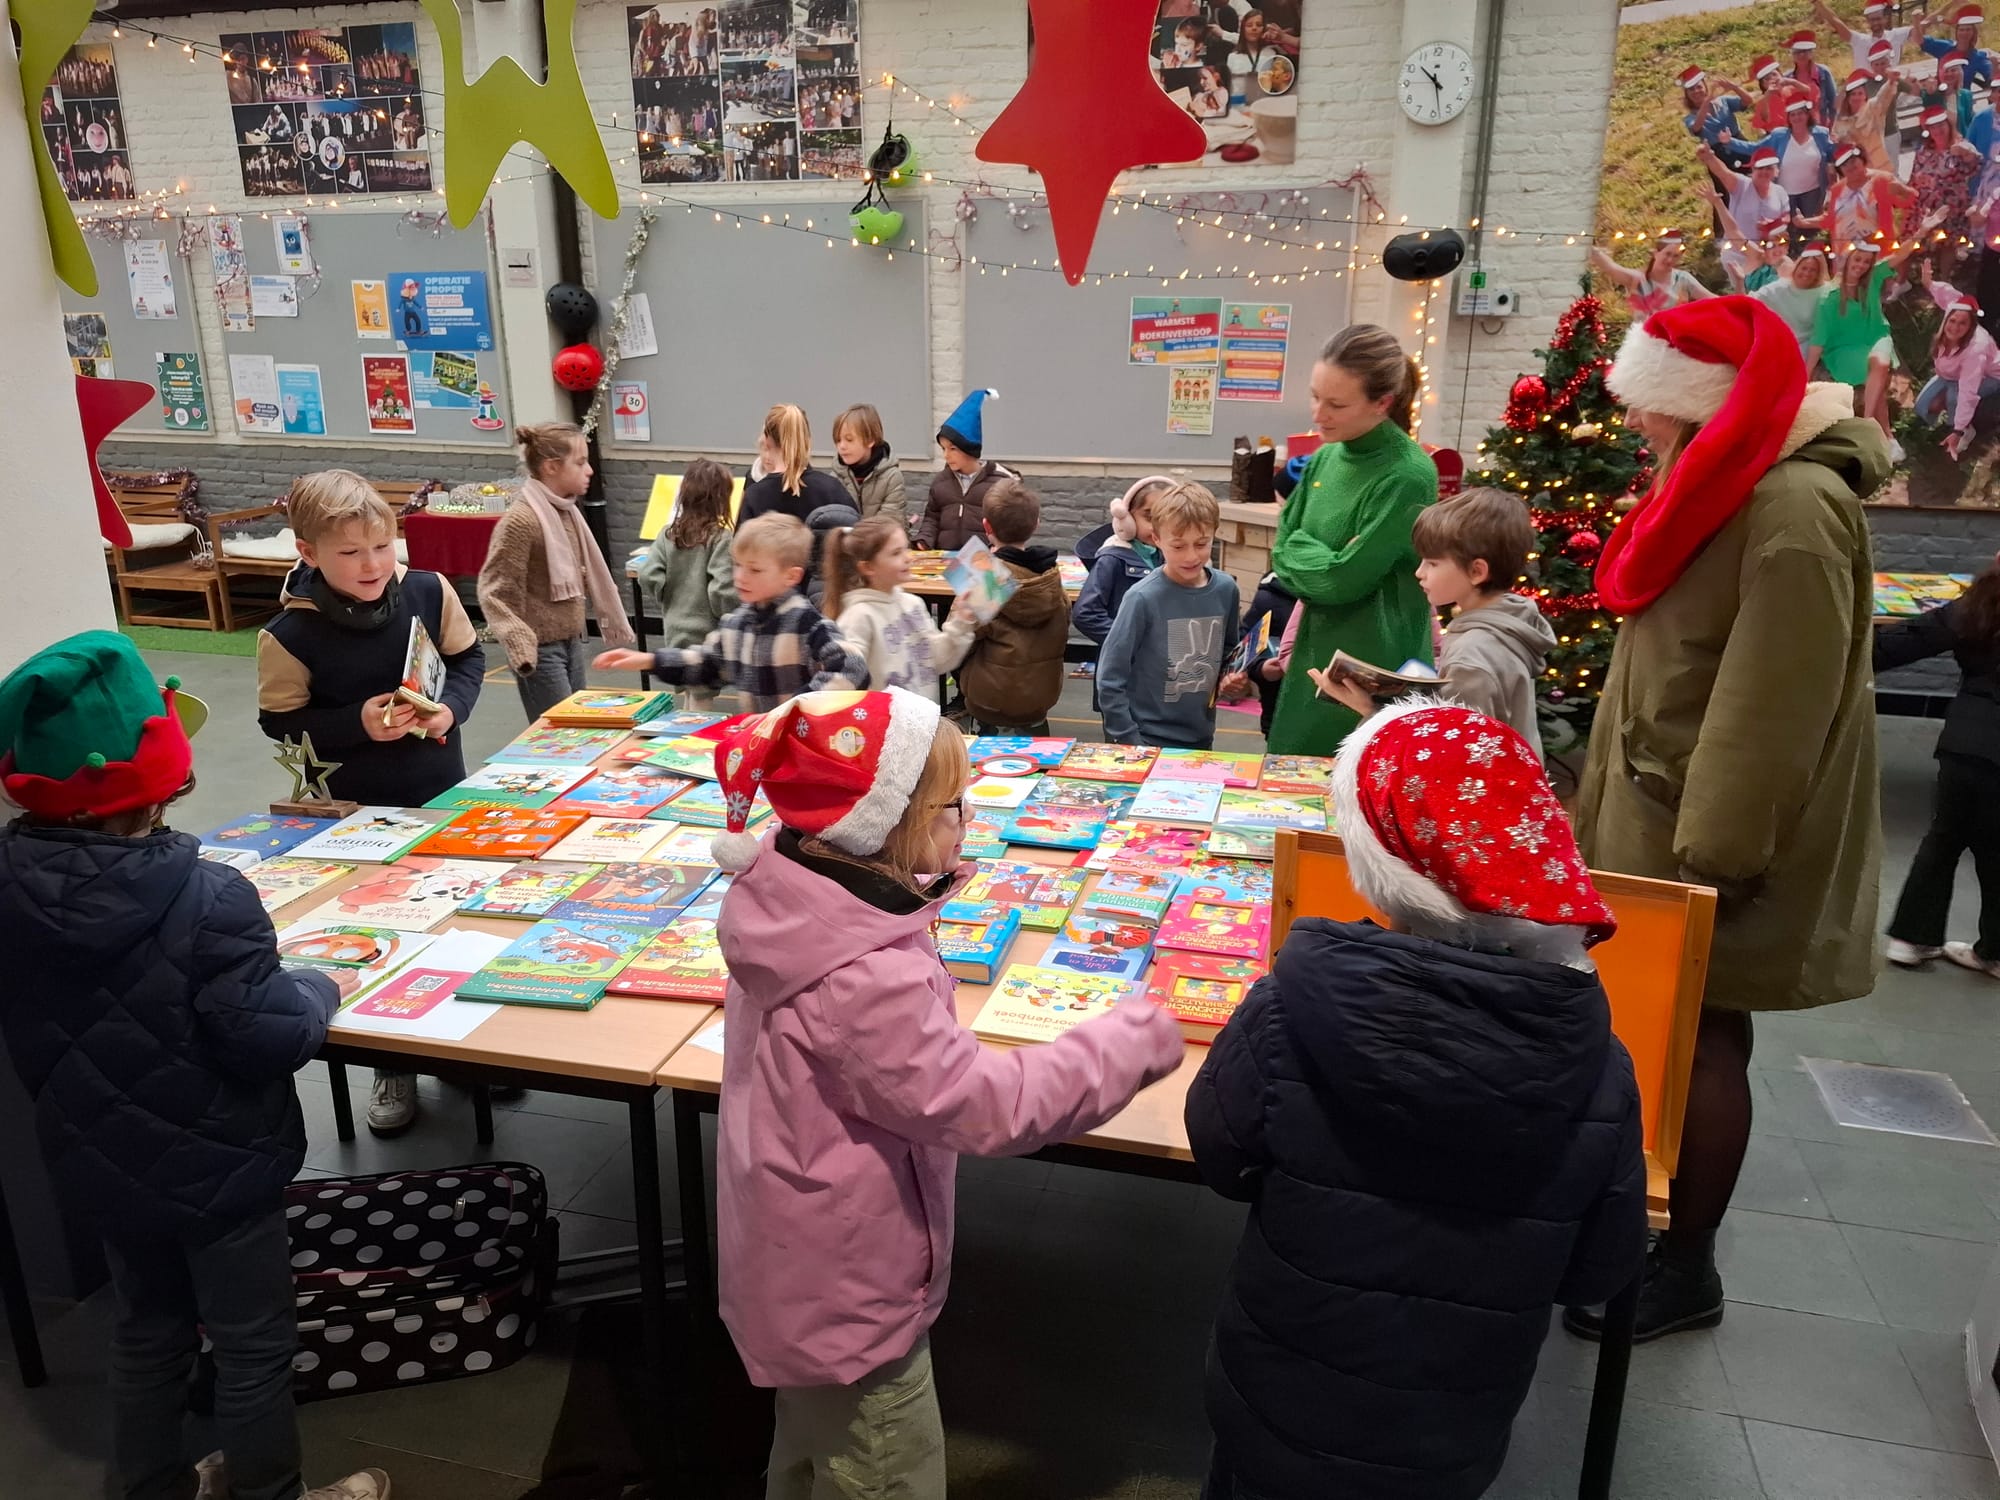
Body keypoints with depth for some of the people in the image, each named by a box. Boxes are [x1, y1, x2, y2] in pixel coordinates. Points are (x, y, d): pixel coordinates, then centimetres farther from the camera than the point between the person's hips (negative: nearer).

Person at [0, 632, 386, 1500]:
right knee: (255, 1346, 14)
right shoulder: (207, 899, -30)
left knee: (147, 1332, 27)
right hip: (214, 1167, -6)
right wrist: (321, 989, -8)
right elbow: (272, 1038, -26)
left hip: (97, 1163, 6)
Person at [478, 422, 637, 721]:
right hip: (541, 650, -9)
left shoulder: (567, 512, 8)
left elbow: (591, 575, 19)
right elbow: (495, 594, -17)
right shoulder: (520, 520, -19)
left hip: (572, 642, 9)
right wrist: (521, 648, -24)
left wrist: (614, 622, 23)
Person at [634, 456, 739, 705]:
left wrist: (671, 603, 10)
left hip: (675, 631, 5)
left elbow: (648, 576, -5)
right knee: (701, 702, 2)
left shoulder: (668, 534, 1)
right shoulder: (721, 539, -14)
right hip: (707, 634, -5)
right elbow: (723, 591, -20)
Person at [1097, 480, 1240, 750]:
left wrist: (1230, 678, -1)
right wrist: (1129, 742, -14)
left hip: (1201, 737, 5)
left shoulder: (1226, 589, -4)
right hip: (1146, 742, -4)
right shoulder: (1143, 598, -17)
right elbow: (1110, 679, -13)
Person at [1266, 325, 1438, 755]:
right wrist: (1317, 565, -10)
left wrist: (1299, 549, -5)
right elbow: (1283, 559, 7)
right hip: (1314, 657, 7)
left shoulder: (1407, 476, -19)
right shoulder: (1326, 458, 4)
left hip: (1376, 672, -7)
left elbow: (1344, 579, -20)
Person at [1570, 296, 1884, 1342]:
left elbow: (1774, 709, -24)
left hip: (1710, 837, -8)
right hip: (1658, 814, 9)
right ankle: (1659, 1210, 30)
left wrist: (1709, 857, -22)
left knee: (1700, 1036, 2)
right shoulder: (1726, 488, 12)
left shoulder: (1794, 508, -20)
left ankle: (1686, 1268, 16)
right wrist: (1612, 809, 19)